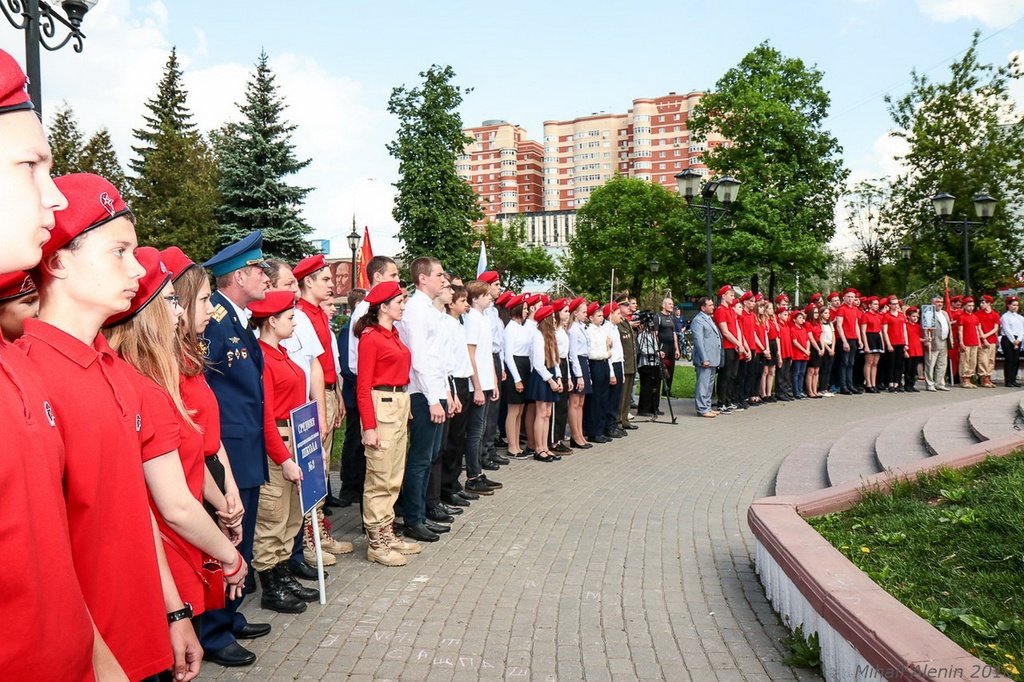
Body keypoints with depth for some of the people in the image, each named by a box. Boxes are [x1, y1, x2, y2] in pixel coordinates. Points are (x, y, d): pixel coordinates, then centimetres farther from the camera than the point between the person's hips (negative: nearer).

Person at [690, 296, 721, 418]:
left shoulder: (710, 319, 20)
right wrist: (704, 359, -21)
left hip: (713, 359, 10)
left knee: (709, 384, 15)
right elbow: (698, 341, -17)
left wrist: (716, 359, 18)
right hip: (705, 359, -10)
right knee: (703, 384, -7)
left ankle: (707, 407, 22)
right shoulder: (698, 320, -11)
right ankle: (702, 409, -4)